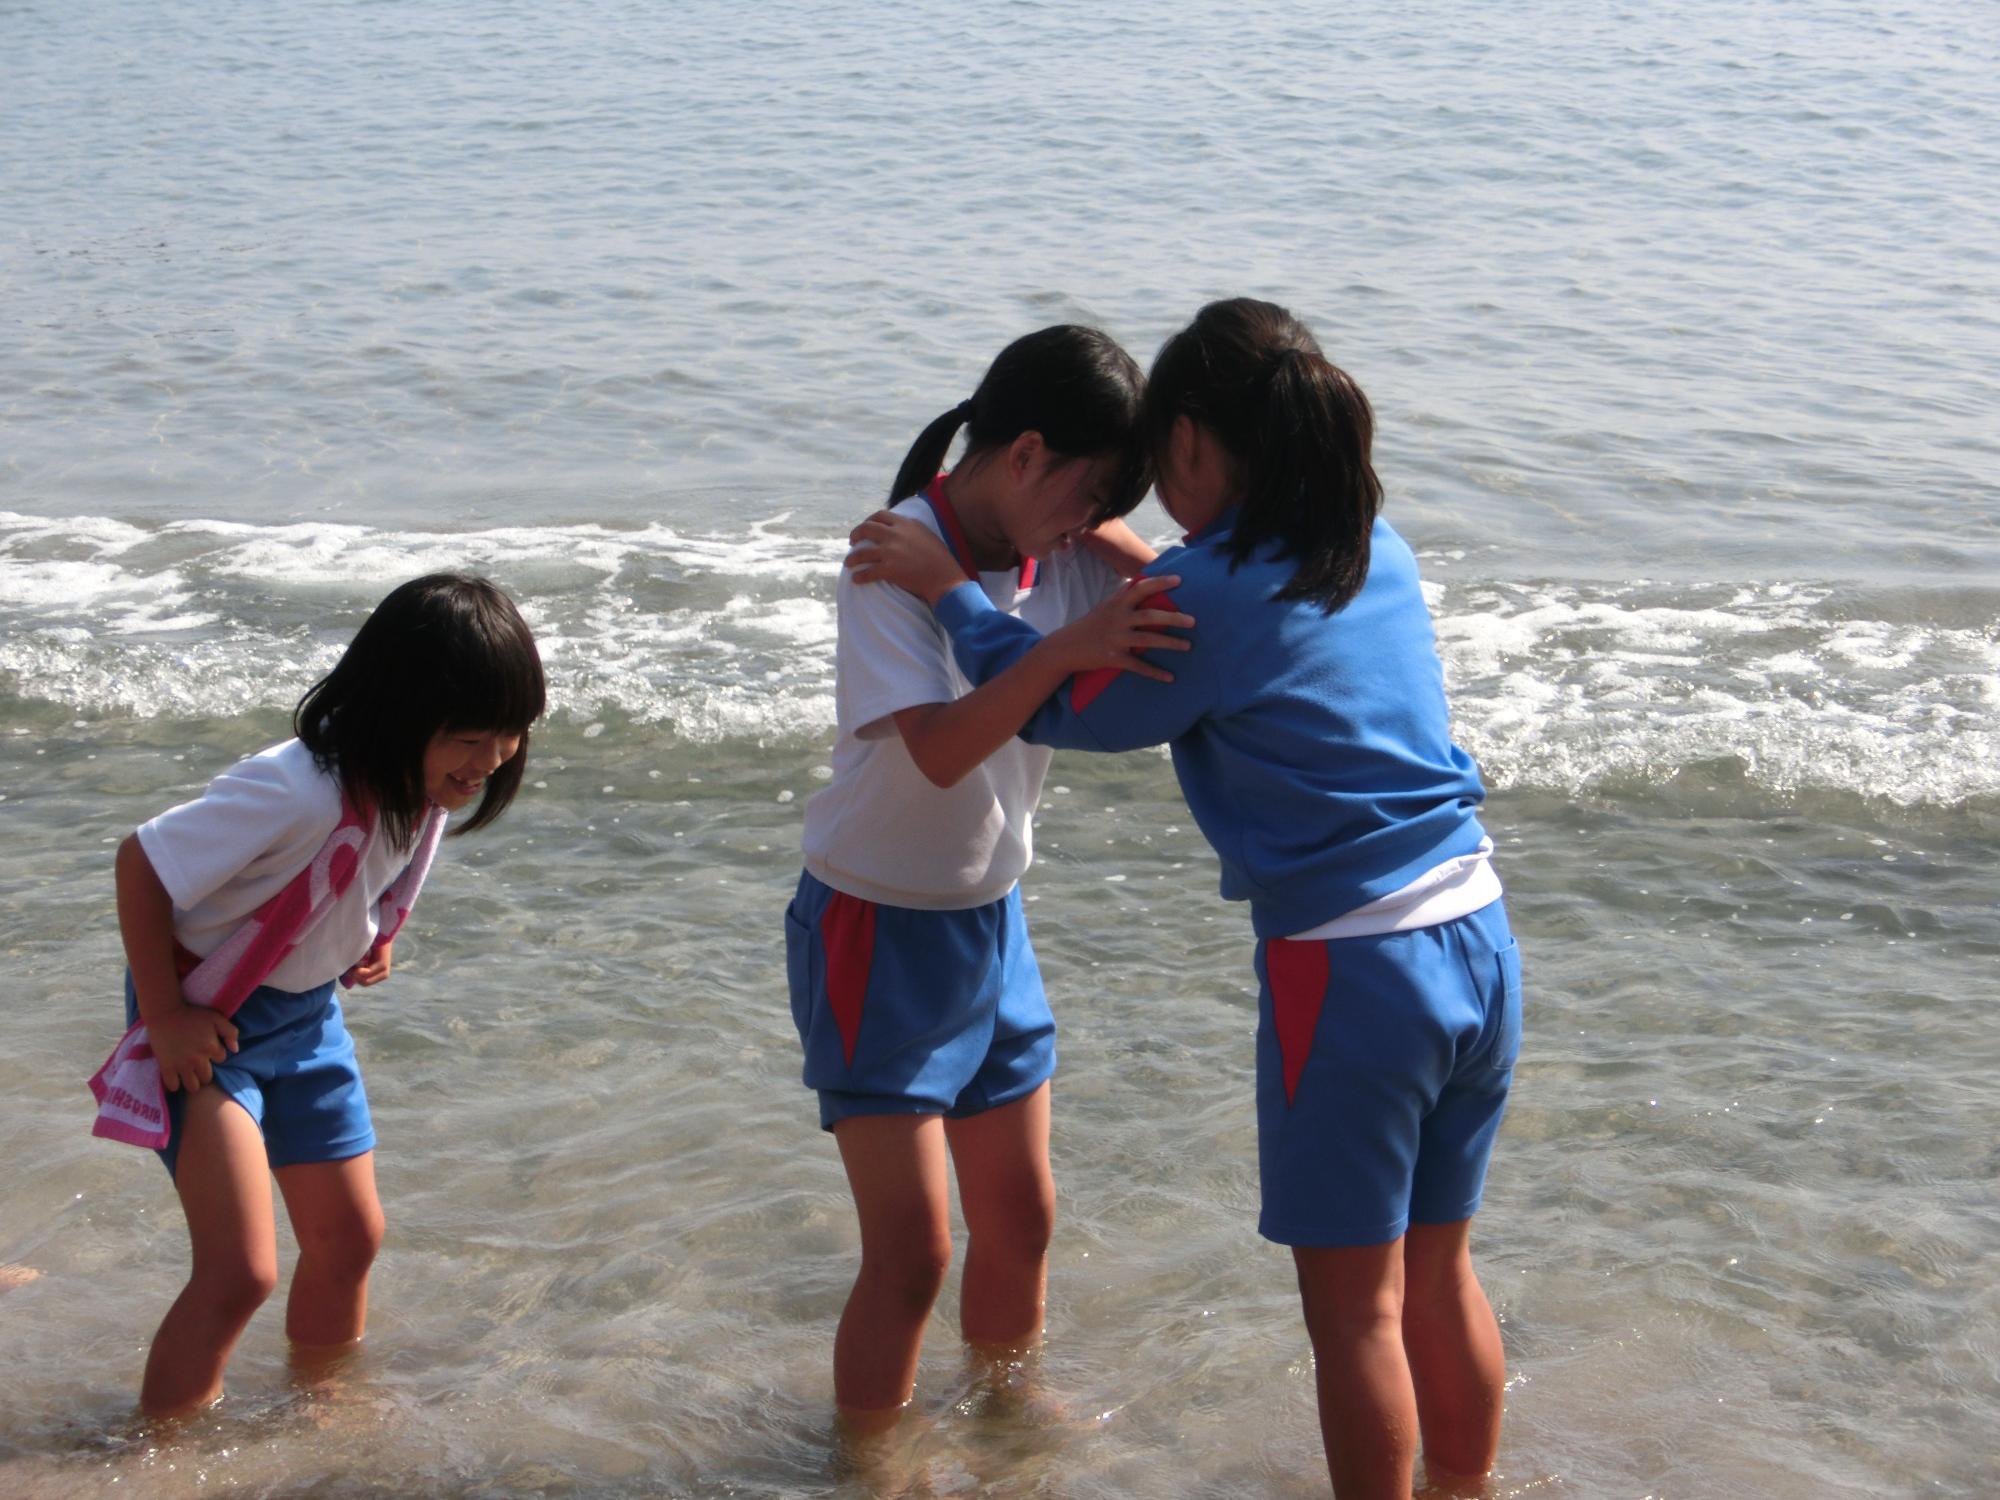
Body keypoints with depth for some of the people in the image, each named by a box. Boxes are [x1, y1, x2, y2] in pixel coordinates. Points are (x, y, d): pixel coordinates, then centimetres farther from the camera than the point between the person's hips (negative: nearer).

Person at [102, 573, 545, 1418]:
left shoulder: (427, 781, -11)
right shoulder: (299, 793, -35)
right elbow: (141, 865, -27)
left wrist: (376, 937, 0)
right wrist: (165, 1019, -22)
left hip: (306, 1014, 8)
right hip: (207, 1022, -7)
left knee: (349, 1237, 13)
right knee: (240, 1272, -12)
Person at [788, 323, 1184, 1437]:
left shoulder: (1061, 552, -2)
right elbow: (940, 749, -34)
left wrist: (1112, 542, -19)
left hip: (992, 922, 7)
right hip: (880, 934, -7)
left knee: (1022, 1221, 17)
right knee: (911, 1254, -5)